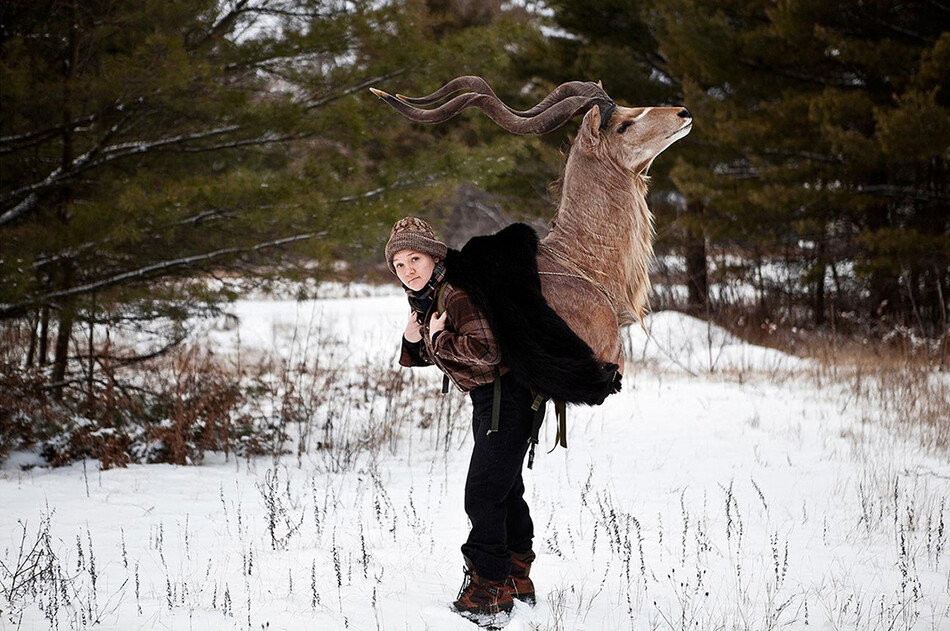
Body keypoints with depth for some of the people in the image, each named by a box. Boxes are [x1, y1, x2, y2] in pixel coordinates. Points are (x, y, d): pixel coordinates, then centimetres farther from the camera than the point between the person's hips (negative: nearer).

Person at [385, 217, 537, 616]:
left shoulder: (458, 292, -23)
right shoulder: (425, 298, 7)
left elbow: (486, 351, -34)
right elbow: (435, 355, 14)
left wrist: (439, 339, -22)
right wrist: (414, 342, -6)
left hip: (508, 394, -11)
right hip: (486, 397, 11)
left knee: (483, 494, -9)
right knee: (504, 489, 21)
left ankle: (490, 586, 2)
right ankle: (516, 579, 35)